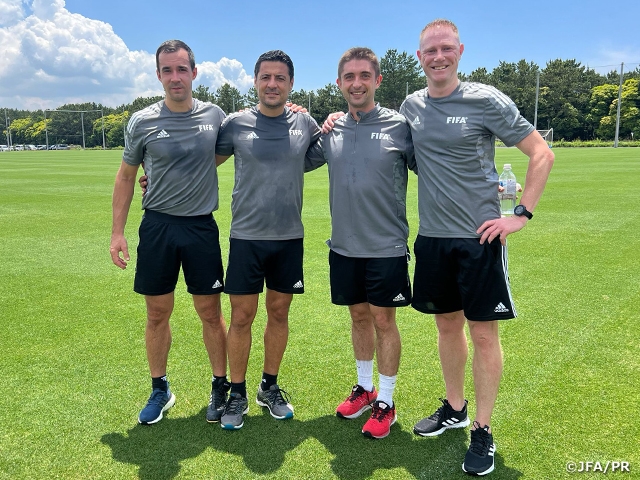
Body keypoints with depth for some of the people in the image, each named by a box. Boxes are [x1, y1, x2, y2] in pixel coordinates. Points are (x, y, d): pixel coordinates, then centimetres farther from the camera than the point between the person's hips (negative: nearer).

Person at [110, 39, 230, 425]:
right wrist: (117, 231, 3)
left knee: (211, 313, 6)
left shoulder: (215, 115, 1)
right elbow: (126, 177, 7)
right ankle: (160, 390, 28)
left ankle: (221, 388, 24)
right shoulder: (142, 122, -1)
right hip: (157, 227, 0)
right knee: (158, 314, 9)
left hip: (201, 227, 0)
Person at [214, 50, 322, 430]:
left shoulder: (305, 123, 3)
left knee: (279, 313, 11)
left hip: (290, 236, 2)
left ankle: (270, 388, 29)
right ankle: (238, 394, 21)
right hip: (246, 236, -1)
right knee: (242, 316, 3)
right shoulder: (236, 124, -1)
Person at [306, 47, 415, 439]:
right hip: (344, 246, 4)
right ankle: (364, 387, 35)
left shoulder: (400, 125, -7)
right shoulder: (330, 131, 5)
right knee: (359, 316, 16)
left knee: (383, 321, 5)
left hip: (387, 246, -4)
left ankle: (385, 402, 22)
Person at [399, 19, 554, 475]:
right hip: (432, 237, 5)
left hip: (479, 237, -4)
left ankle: (483, 432, 18)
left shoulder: (487, 100, -7)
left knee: (483, 332, 2)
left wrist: (521, 214, -11)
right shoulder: (411, 105, 7)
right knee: (448, 325, 16)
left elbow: (542, 153, -5)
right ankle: (455, 408, 35)